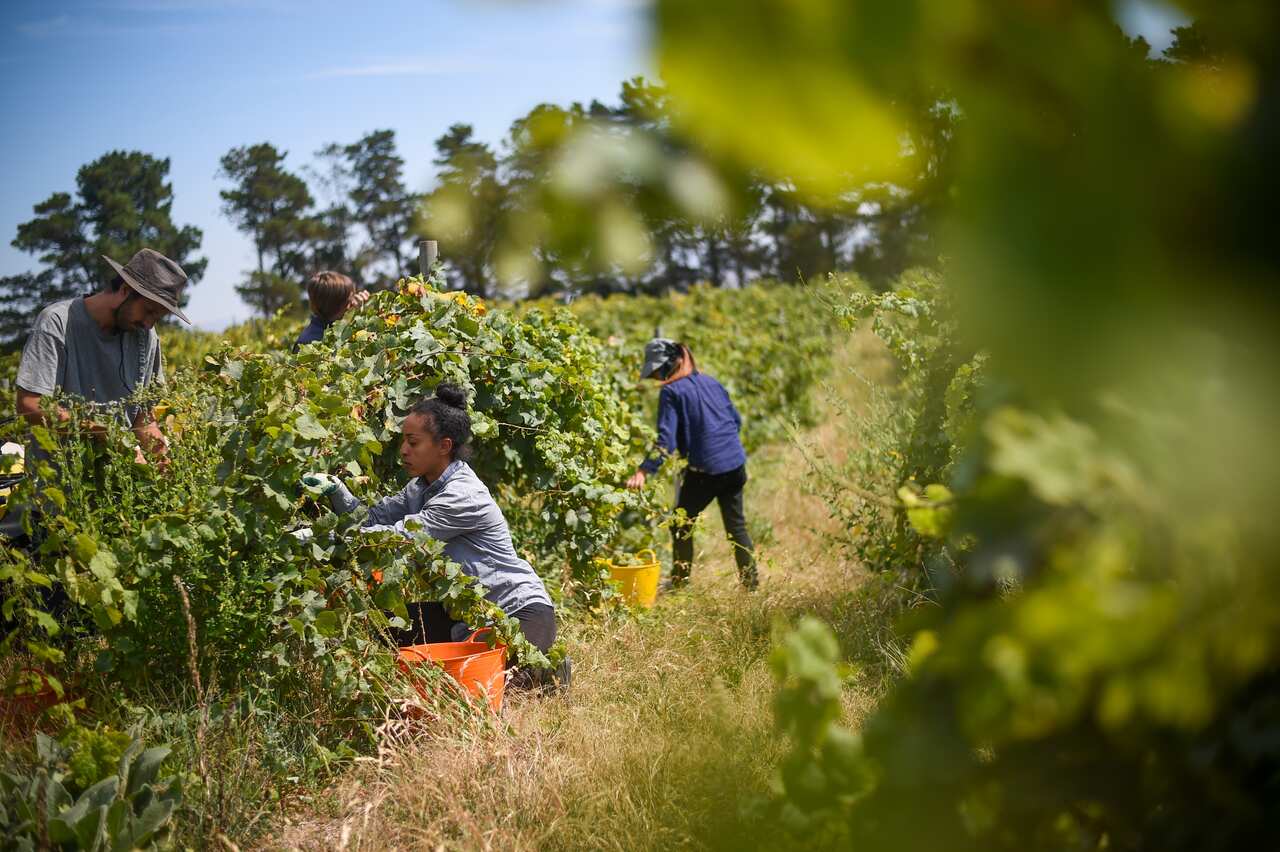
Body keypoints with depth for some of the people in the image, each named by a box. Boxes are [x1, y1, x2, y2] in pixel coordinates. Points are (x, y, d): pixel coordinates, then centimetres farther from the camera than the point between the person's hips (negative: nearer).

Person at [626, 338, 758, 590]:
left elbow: (666, 440, -18)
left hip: (705, 469, -6)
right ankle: (751, 580, 17)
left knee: (681, 524, 11)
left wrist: (644, 471, -24)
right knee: (736, 524, 16)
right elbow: (736, 420, 19)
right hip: (736, 465, 7)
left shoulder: (671, 392, -9)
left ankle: (679, 581, 18)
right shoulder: (710, 382, 12)